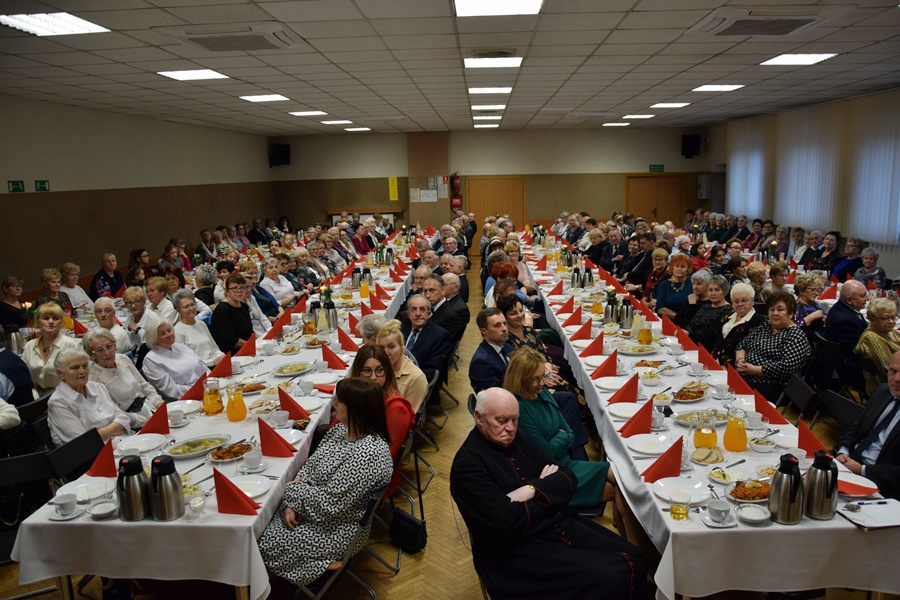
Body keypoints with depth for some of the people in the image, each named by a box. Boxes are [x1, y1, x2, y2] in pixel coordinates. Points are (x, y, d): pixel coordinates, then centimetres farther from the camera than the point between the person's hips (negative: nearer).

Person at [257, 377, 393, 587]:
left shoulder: (367, 454, -32)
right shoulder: (342, 429, -3)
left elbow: (328, 504, -28)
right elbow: (310, 465, 5)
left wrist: (293, 490, -13)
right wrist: (293, 504, -9)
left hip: (336, 528, -9)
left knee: (265, 544, -6)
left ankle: (323, 562, 10)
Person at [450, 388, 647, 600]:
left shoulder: (517, 440, 7)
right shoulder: (468, 463, -16)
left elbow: (568, 478, 5)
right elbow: (508, 523, -24)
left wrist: (533, 490, -16)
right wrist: (549, 489, -7)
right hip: (517, 550, -7)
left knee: (634, 561, -7)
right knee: (608, 578, -22)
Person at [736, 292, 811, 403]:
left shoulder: (796, 335, -4)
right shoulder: (764, 327, 19)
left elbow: (787, 367, -17)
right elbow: (742, 345, 21)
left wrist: (754, 370, -16)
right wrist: (739, 360, -2)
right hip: (743, 379, 7)